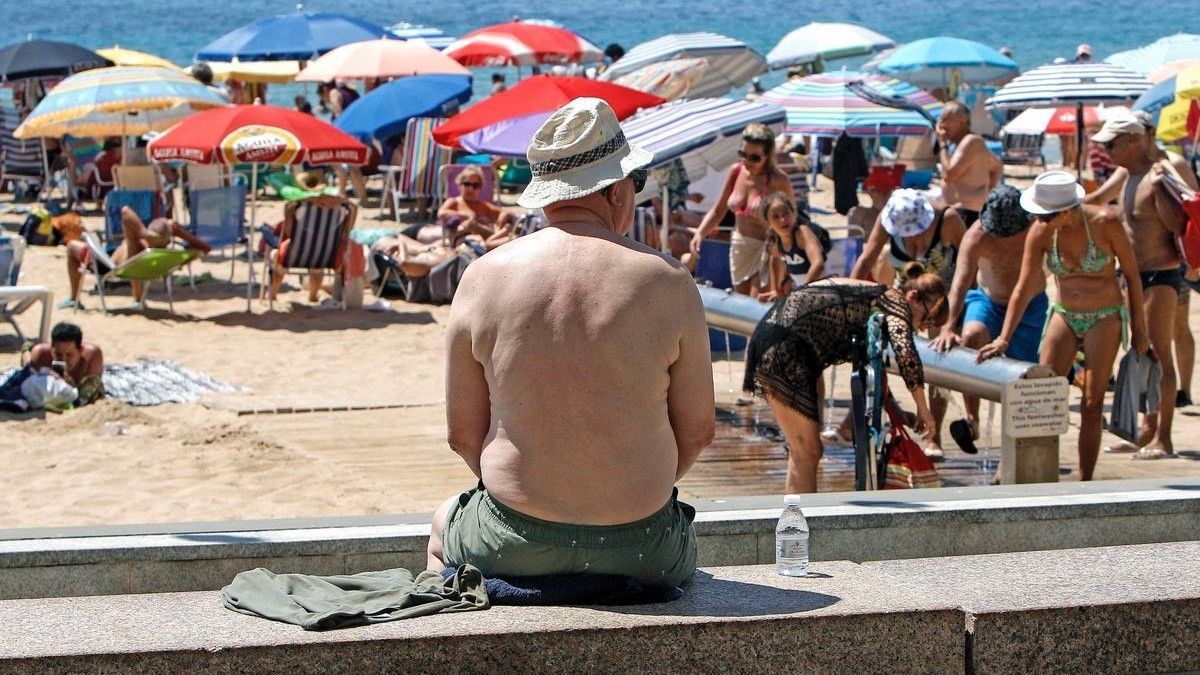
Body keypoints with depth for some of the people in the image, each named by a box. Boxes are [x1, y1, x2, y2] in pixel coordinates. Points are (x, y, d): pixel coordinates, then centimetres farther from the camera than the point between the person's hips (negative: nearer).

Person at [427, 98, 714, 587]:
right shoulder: (667, 282, -7)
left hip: (514, 548, 0)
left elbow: (462, 434, 0)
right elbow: (698, 432, 0)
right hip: (641, 555, 0)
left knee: (443, 526, 36)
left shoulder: (485, 277, -5)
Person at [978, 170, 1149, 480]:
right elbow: (1024, 288, -10)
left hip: (1106, 318, -3)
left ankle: (1084, 483, -1)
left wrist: (1139, 328, -3)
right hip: (1064, 315, 3)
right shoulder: (1040, 232, -11)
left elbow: (1132, 274, -7)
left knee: (1092, 404, -6)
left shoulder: (1106, 223, -18)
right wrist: (1004, 338, -18)